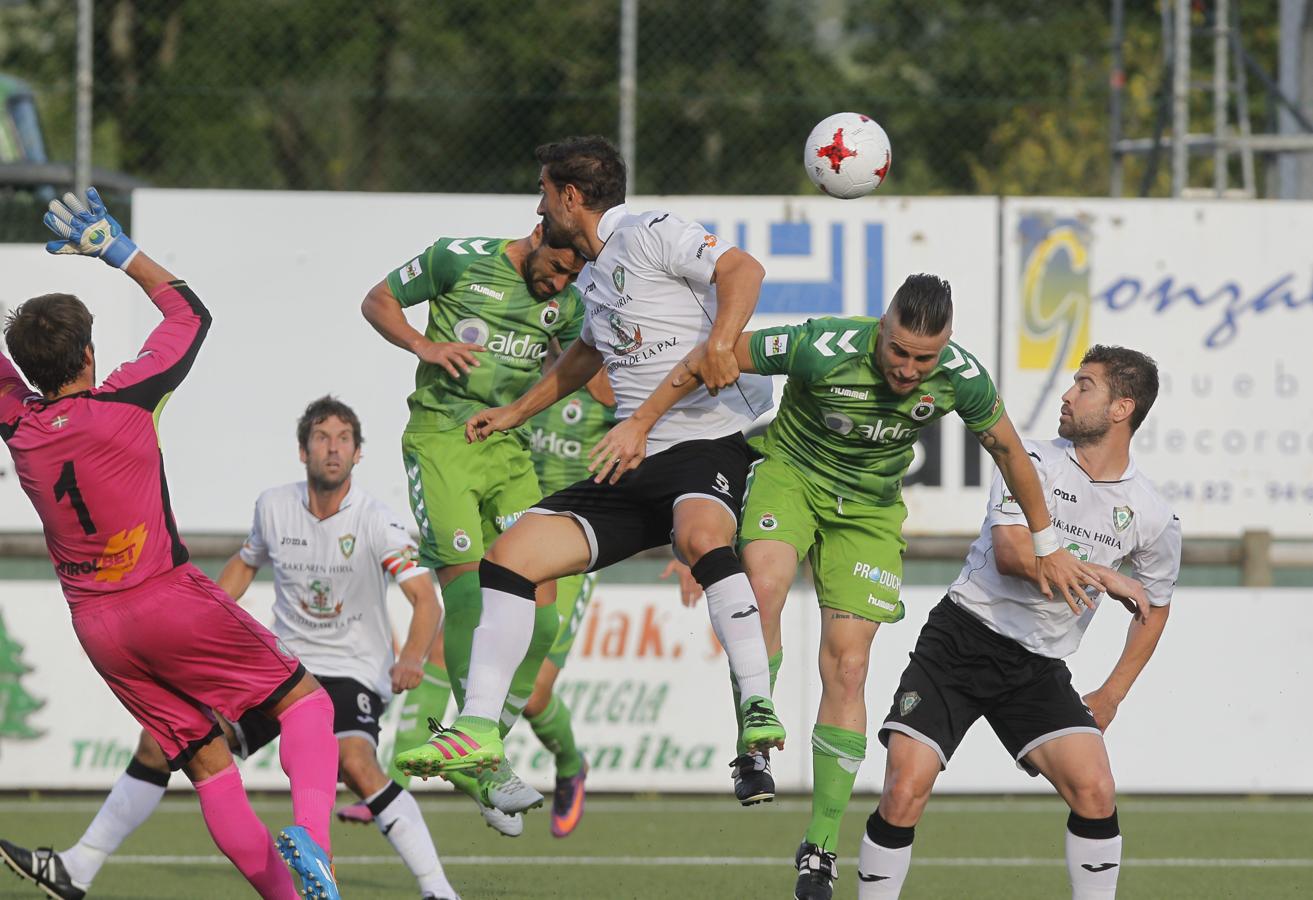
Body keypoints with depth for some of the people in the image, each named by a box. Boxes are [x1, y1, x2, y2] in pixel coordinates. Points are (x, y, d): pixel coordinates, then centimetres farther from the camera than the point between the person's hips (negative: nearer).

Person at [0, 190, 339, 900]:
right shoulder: (123, 404, -13)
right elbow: (190, 314, 2)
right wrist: (118, 250, 9)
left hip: (95, 624, 5)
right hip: (168, 599, -5)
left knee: (207, 762, 10)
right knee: (303, 697, 4)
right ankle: (310, 830, -23)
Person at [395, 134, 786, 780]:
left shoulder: (648, 235, -5)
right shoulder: (593, 278, 22)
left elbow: (741, 268, -18)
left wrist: (721, 340, -35)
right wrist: (516, 413, 48)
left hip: (709, 443, -9)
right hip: (633, 465, 9)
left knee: (700, 536, -40)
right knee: (511, 553, -2)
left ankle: (758, 708, -39)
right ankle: (478, 731, -2)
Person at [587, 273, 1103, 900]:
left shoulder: (961, 379, -20)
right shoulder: (824, 349, -30)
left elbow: (1009, 453, 0)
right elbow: (712, 355, -17)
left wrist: (1046, 546, 9)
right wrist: (639, 425, -13)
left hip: (870, 510, 2)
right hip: (792, 472, -2)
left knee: (846, 667, -5)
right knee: (762, 585, -34)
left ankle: (820, 849, 2)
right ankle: (753, 751, -21)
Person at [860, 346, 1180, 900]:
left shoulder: (1152, 517, 2)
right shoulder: (1033, 462, -5)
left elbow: (1153, 607, 18)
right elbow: (1011, 553, -19)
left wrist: (1111, 695, 14)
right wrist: (1102, 576, -17)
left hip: (1038, 667, 2)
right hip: (961, 640, -2)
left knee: (1095, 790, -17)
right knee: (905, 790, -15)